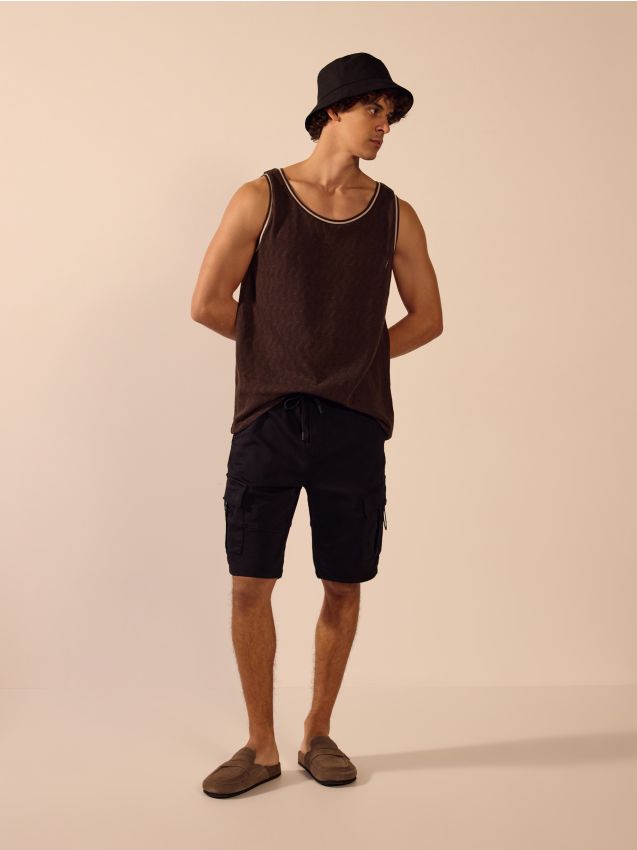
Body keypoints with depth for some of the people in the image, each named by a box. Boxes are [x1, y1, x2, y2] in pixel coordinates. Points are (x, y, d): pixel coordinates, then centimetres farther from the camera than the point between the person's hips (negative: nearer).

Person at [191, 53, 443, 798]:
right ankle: (261, 746, 17)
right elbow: (207, 302, 3)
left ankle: (318, 733, 25)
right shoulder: (260, 199, 3)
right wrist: (279, 348, 8)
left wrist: (354, 359, 6)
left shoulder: (395, 215, 9)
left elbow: (427, 318, 14)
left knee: (343, 586, 6)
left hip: (354, 424, 2)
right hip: (267, 420, -1)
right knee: (250, 584, 0)